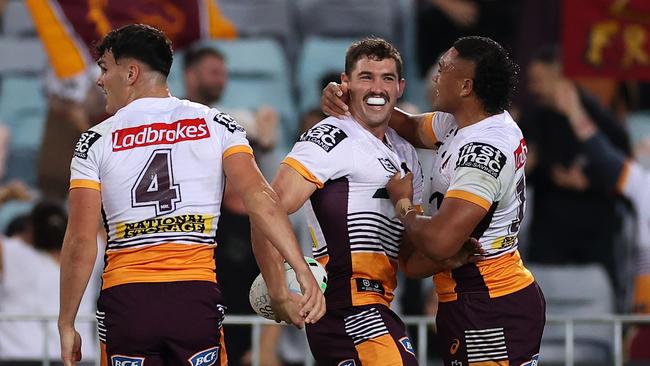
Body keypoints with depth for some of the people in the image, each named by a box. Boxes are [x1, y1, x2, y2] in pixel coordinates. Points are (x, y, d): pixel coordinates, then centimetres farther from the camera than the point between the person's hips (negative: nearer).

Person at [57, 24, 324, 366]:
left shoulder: (95, 141, 3)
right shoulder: (216, 125, 7)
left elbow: (81, 242, -2)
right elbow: (260, 200, -7)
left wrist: (66, 325, 3)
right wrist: (303, 272, -11)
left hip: (125, 299, -1)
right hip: (197, 296, 1)